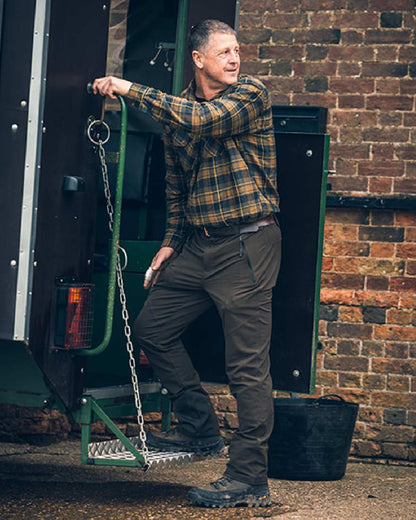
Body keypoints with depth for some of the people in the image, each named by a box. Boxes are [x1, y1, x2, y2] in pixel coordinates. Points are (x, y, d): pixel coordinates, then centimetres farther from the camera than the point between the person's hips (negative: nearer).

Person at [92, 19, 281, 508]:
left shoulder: (251, 94, -7)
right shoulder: (177, 108, 12)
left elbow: (202, 119, -26)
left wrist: (130, 90, -21)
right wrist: (171, 243, 16)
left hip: (247, 243, -7)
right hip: (199, 245, 7)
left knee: (247, 365, -7)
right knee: (151, 327, 11)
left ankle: (249, 479, -3)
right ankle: (200, 428, 23)